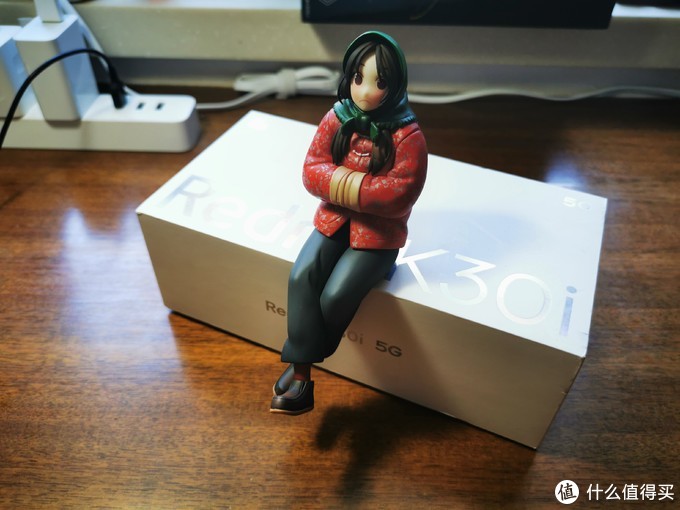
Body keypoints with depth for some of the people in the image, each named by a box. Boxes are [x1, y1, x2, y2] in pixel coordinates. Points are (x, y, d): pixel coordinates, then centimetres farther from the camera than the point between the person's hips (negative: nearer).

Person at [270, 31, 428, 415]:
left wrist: (343, 182, -19)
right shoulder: (337, 118, 0)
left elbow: (400, 195, -20)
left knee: (335, 296, -20)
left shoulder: (408, 135, -14)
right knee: (301, 278, -19)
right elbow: (312, 170, -2)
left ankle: (301, 363, 6)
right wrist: (353, 182, -19)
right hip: (333, 220, 4)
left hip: (378, 233, -4)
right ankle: (301, 373, -10)